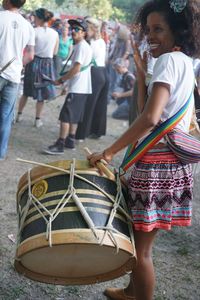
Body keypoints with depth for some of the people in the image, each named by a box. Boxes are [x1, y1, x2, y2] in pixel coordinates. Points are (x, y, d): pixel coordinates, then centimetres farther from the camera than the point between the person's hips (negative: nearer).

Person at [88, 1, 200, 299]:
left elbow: (150, 117, -29)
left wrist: (109, 152, -23)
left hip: (157, 164, -10)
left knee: (141, 247, 2)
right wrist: (141, 72, 9)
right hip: (171, 161, 10)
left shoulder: (169, 60, -16)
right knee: (139, 239, 23)